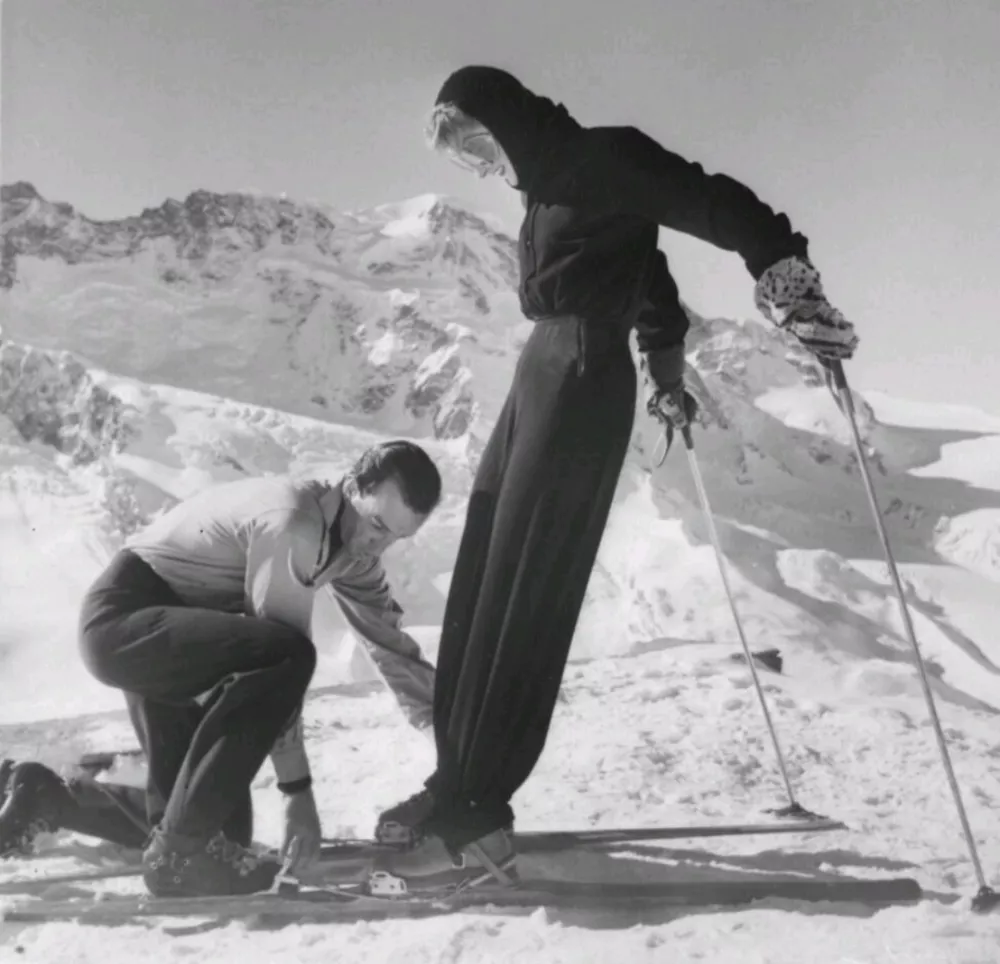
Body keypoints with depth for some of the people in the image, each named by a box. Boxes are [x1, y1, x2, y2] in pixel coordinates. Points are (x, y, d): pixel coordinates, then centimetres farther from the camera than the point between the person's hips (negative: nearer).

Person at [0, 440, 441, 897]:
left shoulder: (352, 544, 5)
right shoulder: (291, 523, -24)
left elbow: (391, 643, 14)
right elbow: (282, 653, -24)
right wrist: (298, 789, -18)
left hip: (177, 639, 10)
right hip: (124, 617, -10)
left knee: (224, 822, 10)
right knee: (287, 656, -34)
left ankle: (46, 799, 27)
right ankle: (182, 849, -22)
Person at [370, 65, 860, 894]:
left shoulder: (602, 159, -6)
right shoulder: (556, 187, 21)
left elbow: (717, 205, -13)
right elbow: (646, 275, 29)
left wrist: (794, 288, -19)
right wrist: (666, 368, 32)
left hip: (582, 382, -10)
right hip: (541, 374, 10)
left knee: (523, 595, -13)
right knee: (482, 587, 7)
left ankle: (475, 821, -11)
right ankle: (460, 783, 13)